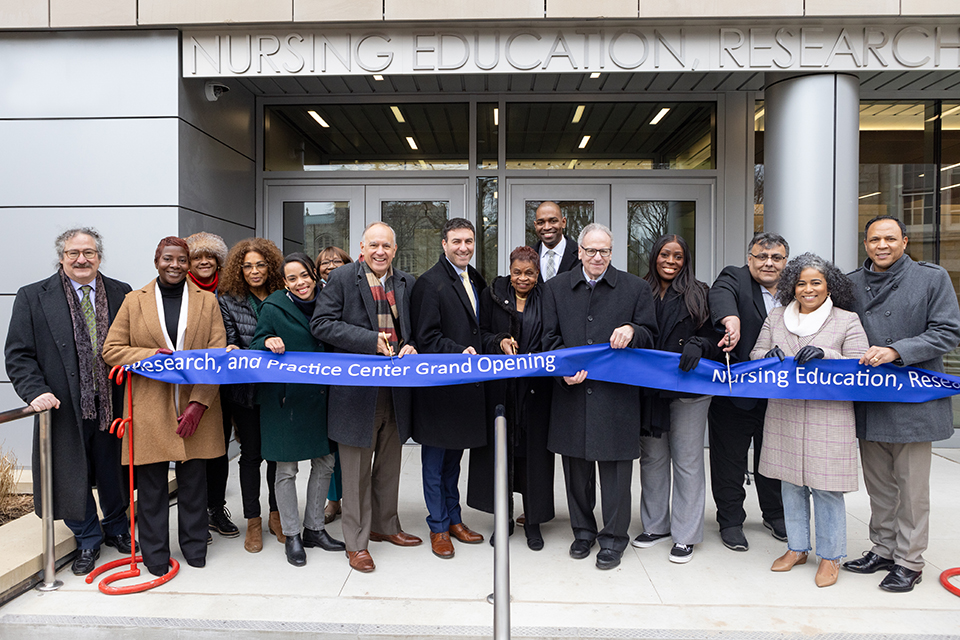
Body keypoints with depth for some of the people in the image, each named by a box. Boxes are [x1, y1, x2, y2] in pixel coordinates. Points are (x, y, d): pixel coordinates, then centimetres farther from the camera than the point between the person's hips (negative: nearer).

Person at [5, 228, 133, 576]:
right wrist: (36, 391, -14)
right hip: (65, 407, -1)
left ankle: (116, 528, 38)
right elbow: (19, 354, -1)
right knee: (73, 477, 10)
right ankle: (87, 541, 31)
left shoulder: (122, 294, 3)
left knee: (114, 472, 15)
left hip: (113, 403, 1)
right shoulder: (32, 297, 0)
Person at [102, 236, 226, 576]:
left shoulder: (207, 301, 6)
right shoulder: (134, 300, 7)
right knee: (151, 483, 6)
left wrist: (199, 402, -11)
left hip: (196, 407, 0)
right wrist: (152, 356, -14)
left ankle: (194, 546, 27)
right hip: (149, 409, 0)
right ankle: (155, 553, 24)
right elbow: (111, 349, 5)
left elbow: (218, 356, 0)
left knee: (194, 481, 9)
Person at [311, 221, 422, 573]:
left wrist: (412, 347, -7)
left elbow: (418, 329, 16)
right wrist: (371, 340, -19)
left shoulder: (407, 283, 10)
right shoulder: (342, 278, -4)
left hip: (396, 390, 5)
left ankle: (385, 525, 37)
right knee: (356, 469, 5)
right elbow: (321, 324, -12)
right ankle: (356, 542, 20)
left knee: (389, 463, 18)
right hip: (357, 388, -5)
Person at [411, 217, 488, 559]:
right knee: (435, 460, 7)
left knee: (454, 456, 19)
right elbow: (427, 338, -17)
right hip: (438, 386, -7)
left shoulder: (475, 279, 13)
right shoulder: (429, 283, -12)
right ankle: (438, 527, 21)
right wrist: (460, 352, -25)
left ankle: (453, 519, 32)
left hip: (465, 383, 8)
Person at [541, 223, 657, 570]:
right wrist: (564, 370, -11)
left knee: (615, 469, 5)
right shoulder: (556, 288, 8)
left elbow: (650, 336, 6)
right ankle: (583, 530, 32)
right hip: (572, 391, 2)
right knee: (576, 467, 13)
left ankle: (613, 538, 23)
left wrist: (632, 331, -17)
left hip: (616, 393, -2)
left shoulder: (636, 288, 4)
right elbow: (551, 338, 6)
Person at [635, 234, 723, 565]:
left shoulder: (698, 294, 1)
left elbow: (714, 338, 0)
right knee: (652, 458, 13)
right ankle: (656, 525, 30)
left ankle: (685, 535, 18)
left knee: (687, 461, 5)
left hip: (688, 390, -2)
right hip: (649, 388, 3)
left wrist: (697, 345, -18)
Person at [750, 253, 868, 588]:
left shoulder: (847, 321, 1)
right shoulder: (777, 317, 9)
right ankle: (797, 548, 30)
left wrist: (825, 355, -20)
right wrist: (769, 355, -11)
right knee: (790, 482, 13)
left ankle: (830, 556, 21)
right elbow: (755, 355, 12)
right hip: (785, 413, 3)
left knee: (826, 487, 2)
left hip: (829, 415, -3)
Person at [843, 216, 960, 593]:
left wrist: (896, 351, -19)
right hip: (868, 401, 4)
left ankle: (908, 562, 20)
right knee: (878, 484, 15)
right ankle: (882, 549, 30)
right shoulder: (852, 285, 8)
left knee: (912, 487, 5)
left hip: (913, 399, -4)